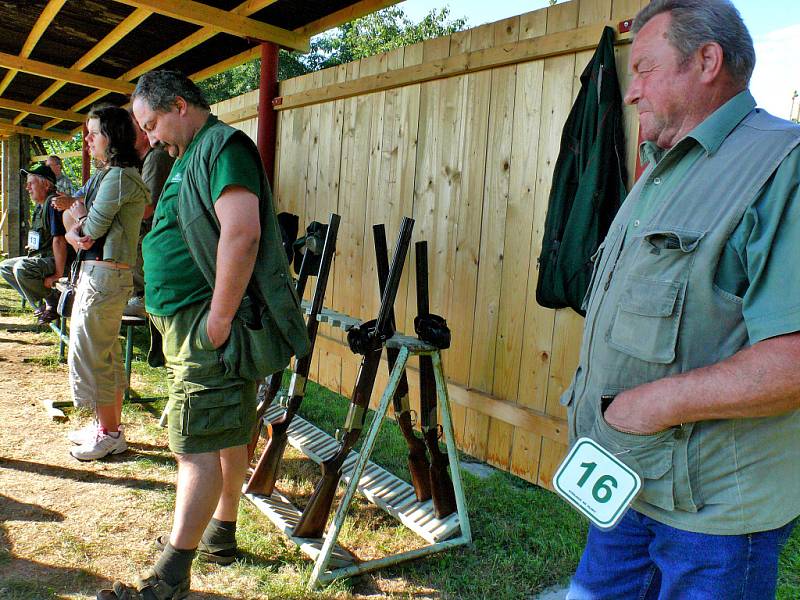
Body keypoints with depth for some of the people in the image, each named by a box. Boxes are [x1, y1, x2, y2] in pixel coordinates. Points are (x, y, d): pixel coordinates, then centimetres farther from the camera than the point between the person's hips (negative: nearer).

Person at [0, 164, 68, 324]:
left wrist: (58, 274, -27)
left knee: (21, 268, -32)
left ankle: (53, 305, -12)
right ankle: (40, 302, 10)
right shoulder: (40, 205, 16)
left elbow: (59, 240, -25)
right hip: (42, 259, 11)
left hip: (56, 261, -11)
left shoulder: (53, 203, -17)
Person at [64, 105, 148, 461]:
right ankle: (110, 426, 27)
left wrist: (79, 220, 4)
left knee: (90, 353, -3)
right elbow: (75, 219, 15)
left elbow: (93, 226, -17)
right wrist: (75, 233, -6)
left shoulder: (119, 176, -15)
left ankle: (108, 433, 9)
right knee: (105, 353, 15)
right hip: (95, 272, 10)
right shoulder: (106, 174, 18)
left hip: (105, 274, -10)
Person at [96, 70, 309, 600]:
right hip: (191, 323, 10)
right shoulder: (193, 155, 21)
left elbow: (242, 234, -26)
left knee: (199, 444, -5)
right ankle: (220, 533, 31)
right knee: (229, 435, 17)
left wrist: (219, 319, -25)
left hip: (210, 327, -10)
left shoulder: (224, 145, -11)